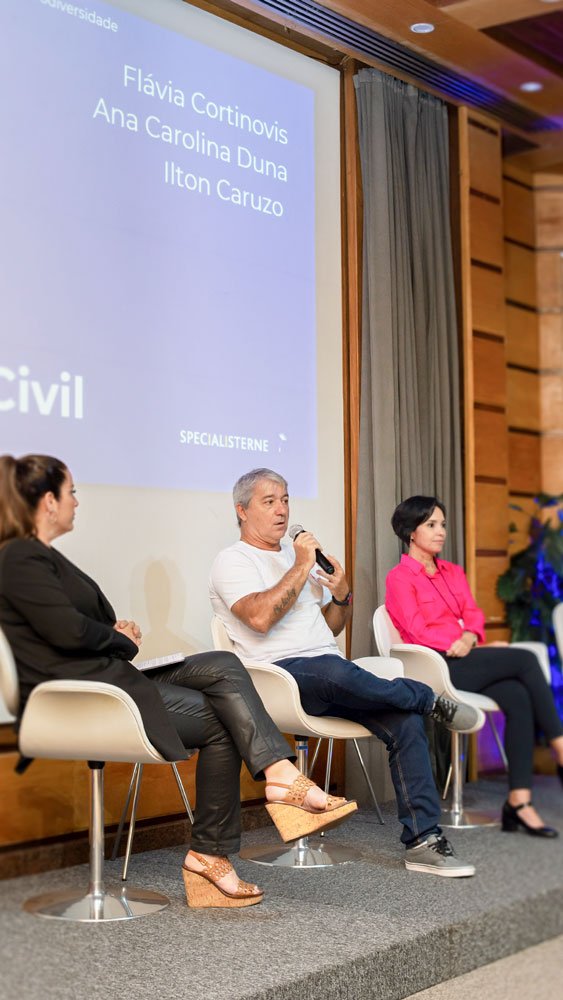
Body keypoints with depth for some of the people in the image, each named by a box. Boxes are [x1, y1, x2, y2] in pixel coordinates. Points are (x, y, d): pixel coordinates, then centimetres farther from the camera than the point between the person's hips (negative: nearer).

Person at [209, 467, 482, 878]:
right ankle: (431, 700, -15)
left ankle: (423, 841, -14)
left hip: (332, 675, 7)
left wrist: (341, 594, 6)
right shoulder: (233, 561, 3)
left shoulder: (296, 554, 25)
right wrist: (301, 567, -13)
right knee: (332, 671, -40)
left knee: (406, 720, -17)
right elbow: (260, 617, -18)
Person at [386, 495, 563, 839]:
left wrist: (469, 638, -13)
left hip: (465, 660, 6)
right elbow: (419, 633, -9)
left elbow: (474, 615, 12)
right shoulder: (399, 578, 2)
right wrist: (481, 647, -12)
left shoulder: (454, 572, 23)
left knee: (518, 696, -26)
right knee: (525, 659, -23)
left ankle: (519, 801, -30)